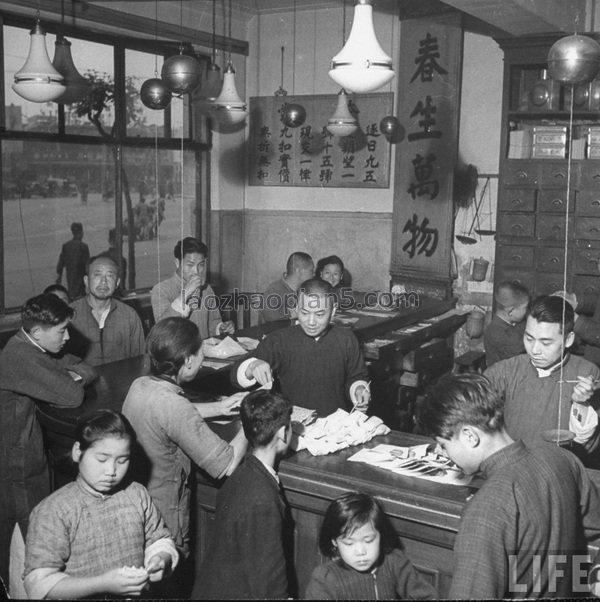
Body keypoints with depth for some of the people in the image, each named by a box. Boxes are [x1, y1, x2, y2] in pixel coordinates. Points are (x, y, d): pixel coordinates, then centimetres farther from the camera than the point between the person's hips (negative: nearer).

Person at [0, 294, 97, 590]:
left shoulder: (31, 349, 5)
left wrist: (73, 376, -11)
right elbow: (72, 397, -28)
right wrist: (71, 383, -6)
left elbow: (87, 370, 11)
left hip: (29, 452, 9)